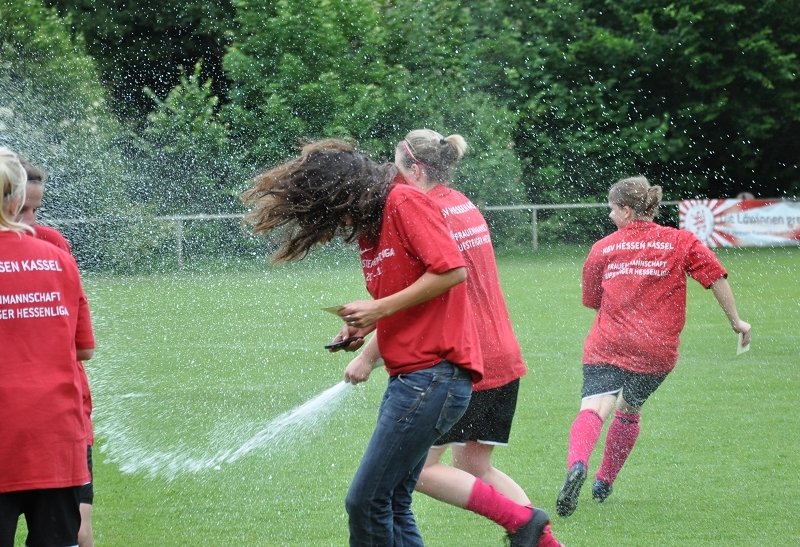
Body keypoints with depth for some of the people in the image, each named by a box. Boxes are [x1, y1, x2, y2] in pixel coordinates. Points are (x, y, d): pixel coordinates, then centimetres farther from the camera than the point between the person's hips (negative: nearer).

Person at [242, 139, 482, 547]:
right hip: (407, 376, 10)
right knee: (392, 505, 9)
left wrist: (379, 309, -14)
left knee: (365, 501, -11)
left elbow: (452, 270, -18)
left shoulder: (405, 202, -10)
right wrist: (363, 327, 5)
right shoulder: (368, 226, 18)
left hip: (433, 373, -10)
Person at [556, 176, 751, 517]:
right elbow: (716, 278, 2)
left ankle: (577, 465, -46)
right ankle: (604, 484, 30)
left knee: (594, 408, -17)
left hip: (607, 345, -2)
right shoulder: (681, 242, 8)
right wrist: (736, 321, 12)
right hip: (657, 349, 2)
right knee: (629, 409, 24)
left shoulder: (602, 248, 8)